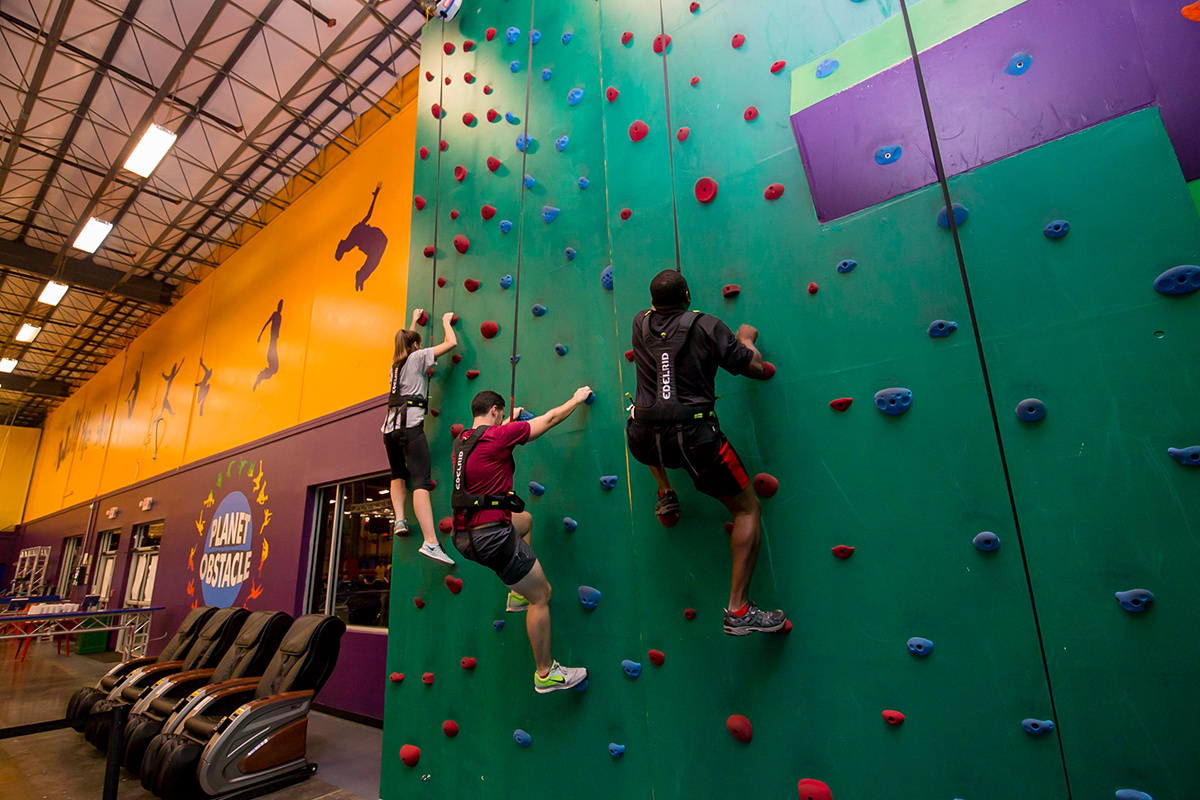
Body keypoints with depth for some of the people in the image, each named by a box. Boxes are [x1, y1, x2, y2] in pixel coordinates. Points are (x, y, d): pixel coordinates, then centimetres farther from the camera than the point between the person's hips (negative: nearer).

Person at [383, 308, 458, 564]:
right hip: (410, 424, -7)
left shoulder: (396, 363, 25)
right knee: (422, 481, -17)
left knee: (399, 476, 27)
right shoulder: (418, 356, 8)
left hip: (390, 426, 7)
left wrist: (414, 321, 59)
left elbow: (406, 341, 48)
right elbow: (451, 343, 6)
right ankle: (430, 543, -28)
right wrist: (446, 321, 23)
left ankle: (399, 520, 6)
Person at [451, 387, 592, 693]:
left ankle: (518, 593, 32)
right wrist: (577, 398, 14)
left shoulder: (461, 442, 10)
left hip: (466, 533, 9)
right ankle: (545, 673, 18)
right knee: (541, 595, 5)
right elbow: (549, 419, -2)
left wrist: (509, 420, 48)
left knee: (525, 519, 33)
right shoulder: (498, 436, -11)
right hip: (491, 534, -9)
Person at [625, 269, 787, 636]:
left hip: (644, 442, 4)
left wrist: (661, 301, 52)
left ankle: (665, 494, 33)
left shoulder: (640, 323, 11)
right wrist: (746, 339, 24)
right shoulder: (706, 326, 0)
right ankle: (738, 610, 8)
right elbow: (755, 368, 5)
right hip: (693, 437, -4)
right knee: (748, 509, 10)